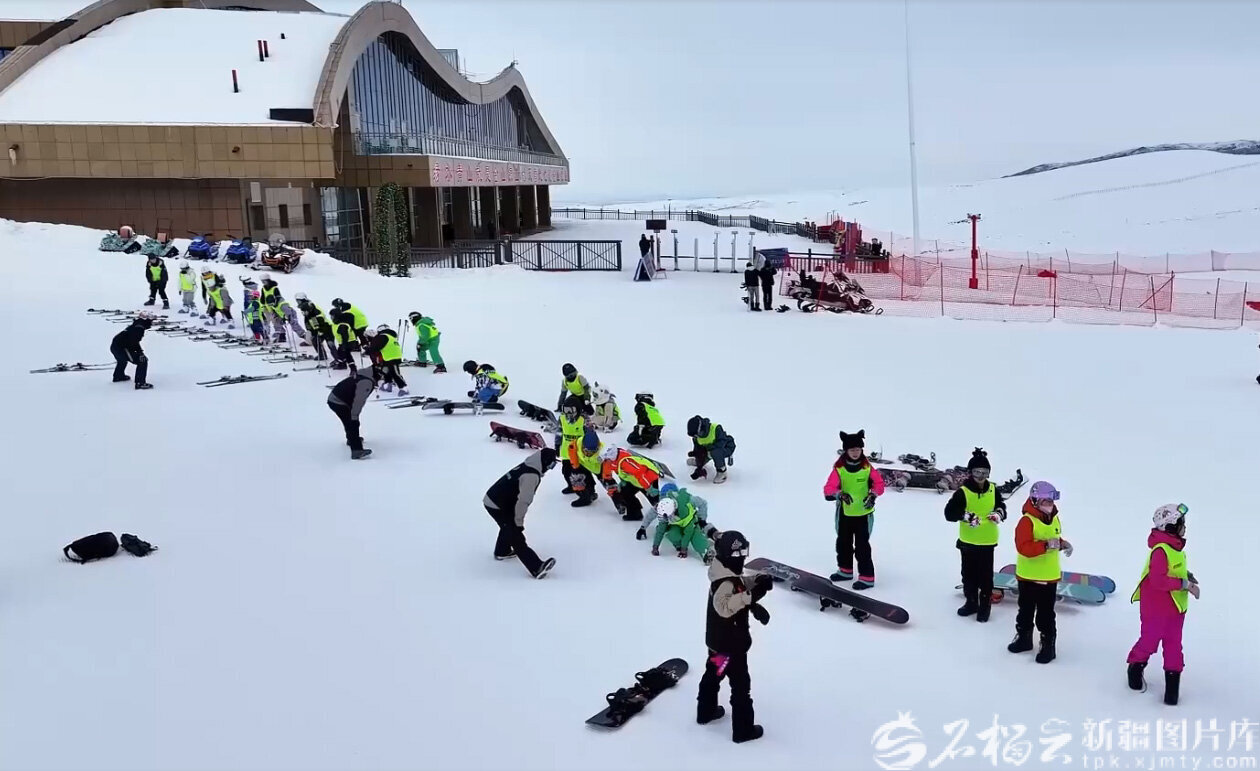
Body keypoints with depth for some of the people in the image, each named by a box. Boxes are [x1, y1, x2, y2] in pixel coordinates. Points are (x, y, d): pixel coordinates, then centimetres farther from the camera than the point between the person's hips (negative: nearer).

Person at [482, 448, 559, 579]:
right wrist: (519, 522, -13)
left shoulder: (526, 466, 8)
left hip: (491, 500, 9)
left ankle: (502, 552, 53)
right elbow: (523, 501, -24)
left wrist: (516, 521, 19)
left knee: (509, 527, 32)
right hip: (498, 507, -9)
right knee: (516, 537, -13)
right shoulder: (532, 476, -22)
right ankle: (536, 568, -17)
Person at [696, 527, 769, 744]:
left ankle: (706, 711, 46)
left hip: (718, 640, 10)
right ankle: (743, 730, 14)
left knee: (713, 674, 27)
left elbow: (741, 584, 14)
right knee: (741, 686, 3)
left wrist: (758, 580, -6)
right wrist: (750, 596, -52)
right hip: (731, 644, -10)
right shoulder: (726, 583, -32)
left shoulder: (727, 574, -1)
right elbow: (724, 606, -48)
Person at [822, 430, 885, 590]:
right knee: (843, 543, 19)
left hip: (863, 513, -3)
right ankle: (846, 570, 38)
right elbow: (829, 489, -19)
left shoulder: (867, 467, -12)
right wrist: (839, 494, -38)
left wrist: (873, 494, -21)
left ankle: (867, 577, 6)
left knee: (862, 546, -3)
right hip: (844, 513, 3)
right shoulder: (839, 468, -12)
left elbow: (879, 483, -2)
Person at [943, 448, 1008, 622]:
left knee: (986, 575, 4)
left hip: (987, 541, 1)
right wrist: (965, 515, -30)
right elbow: (949, 513, -16)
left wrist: (999, 514, -10)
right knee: (969, 574, 13)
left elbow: (1002, 507, 12)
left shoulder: (993, 490, 0)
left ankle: (984, 606, 16)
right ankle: (971, 602, 29)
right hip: (967, 541, -1)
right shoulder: (963, 492, -11)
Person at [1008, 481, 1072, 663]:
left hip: (1050, 576, 3)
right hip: (1028, 576, -3)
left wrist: (1063, 544, -3)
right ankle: (1023, 638, 33)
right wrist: (1046, 545, -34)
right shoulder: (1027, 521, -19)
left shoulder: (1054, 519, 1)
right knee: (1026, 610, 16)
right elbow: (1023, 547, -27)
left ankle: (1048, 645, 16)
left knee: (1046, 614, 8)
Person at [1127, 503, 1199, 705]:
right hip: (1156, 607, -9)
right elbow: (1158, 579, -30)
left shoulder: (1174, 547, 4)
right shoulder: (1160, 550, -26)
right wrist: (1185, 584, -26)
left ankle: (1172, 683, 21)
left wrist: (1187, 575, -1)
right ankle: (1135, 670, 32)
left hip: (1175, 606, 9)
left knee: (1173, 643, 13)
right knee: (1149, 641, 7)